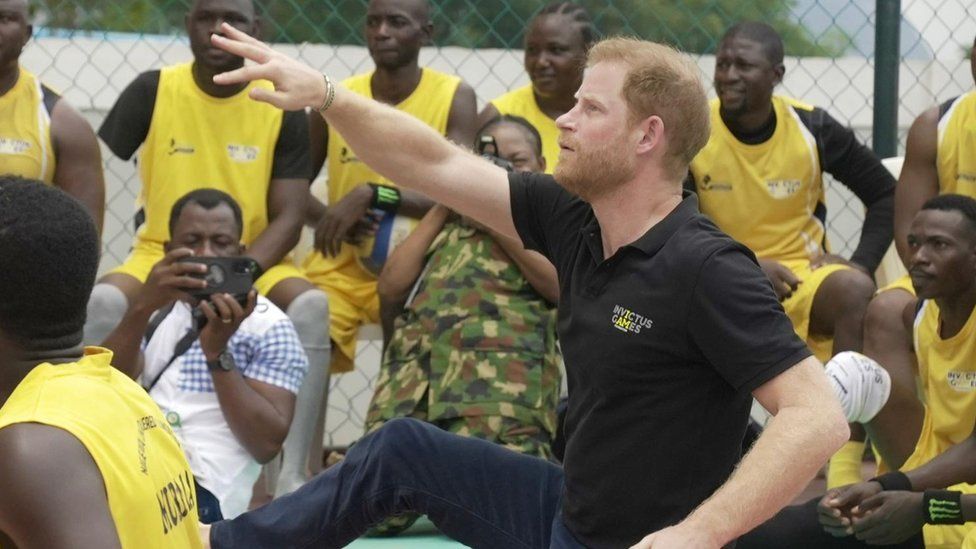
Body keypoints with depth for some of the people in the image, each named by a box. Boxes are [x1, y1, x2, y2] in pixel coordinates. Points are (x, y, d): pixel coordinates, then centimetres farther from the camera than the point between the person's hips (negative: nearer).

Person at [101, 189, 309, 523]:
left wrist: (218, 352, -12)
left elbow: (267, 444, -6)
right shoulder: (159, 311, 21)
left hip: (200, 491, -6)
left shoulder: (268, 326, 5)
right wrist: (141, 308, -12)